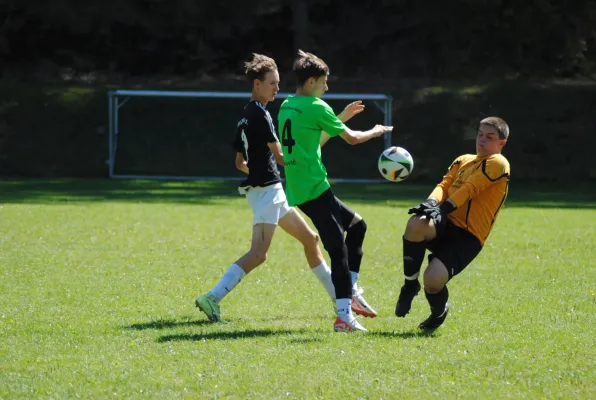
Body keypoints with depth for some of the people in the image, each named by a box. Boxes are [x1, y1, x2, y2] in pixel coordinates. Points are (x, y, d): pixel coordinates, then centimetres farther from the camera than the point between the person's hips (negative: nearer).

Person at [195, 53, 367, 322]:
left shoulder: (247, 117, 14)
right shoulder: (259, 115, -14)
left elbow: (240, 162, 18)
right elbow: (280, 156, -14)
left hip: (271, 191, 10)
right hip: (267, 189, -10)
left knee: (309, 239, 17)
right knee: (258, 253, -17)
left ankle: (339, 296, 25)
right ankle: (213, 297, -23)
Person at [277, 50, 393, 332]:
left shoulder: (286, 107, 14)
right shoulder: (316, 107, -10)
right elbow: (352, 138, -2)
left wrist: (342, 118, 29)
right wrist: (378, 131, 15)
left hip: (297, 190, 9)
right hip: (314, 189, -9)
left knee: (356, 225, 21)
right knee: (338, 249, -11)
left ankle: (351, 290, 17)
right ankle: (344, 316, -17)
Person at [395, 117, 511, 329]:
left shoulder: (497, 163, -1)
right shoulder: (463, 160, 21)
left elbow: (469, 189, -12)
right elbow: (445, 184, 6)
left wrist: (442, 209, -23)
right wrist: (431, 203, -16)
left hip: (468, 236, -5)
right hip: (446, 225, 5)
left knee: (433, 280, -25)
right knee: (416, 224, -33)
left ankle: (439, 311, 13)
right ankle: (410, 283, -12)